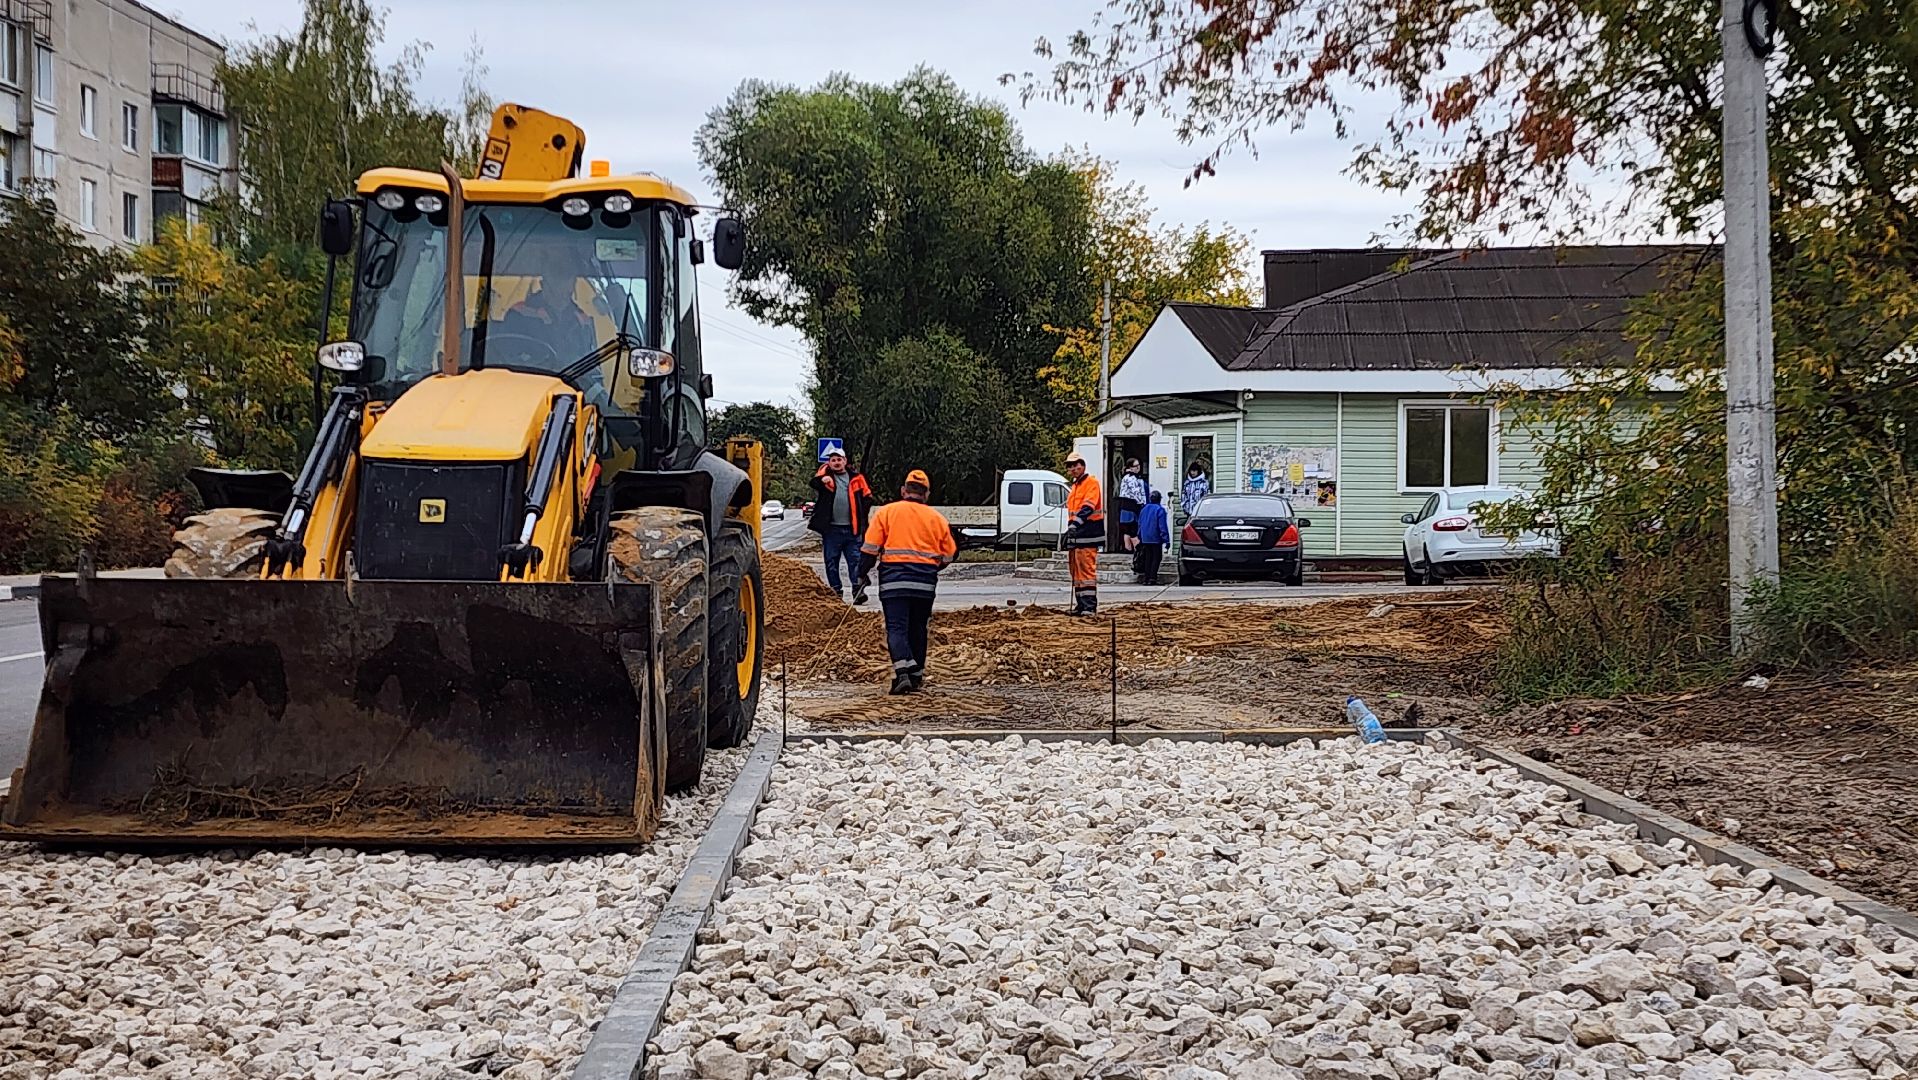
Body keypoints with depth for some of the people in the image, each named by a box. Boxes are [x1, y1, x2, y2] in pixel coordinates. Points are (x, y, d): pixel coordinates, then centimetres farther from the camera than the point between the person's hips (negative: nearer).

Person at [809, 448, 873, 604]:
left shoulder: (856, 477, 8)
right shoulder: (825, 473, 4)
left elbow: (867, 496, 14)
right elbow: (814, 483, -15)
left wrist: (861, 515, 3)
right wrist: (822, 480, -37)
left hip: (852, 528, 0)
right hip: (831, 528, 0)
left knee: (855, 560, -4)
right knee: (831, 561, 4)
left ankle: (858, 591, -6)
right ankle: (835, 592, 10)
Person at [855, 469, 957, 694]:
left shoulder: (886, 512, 2)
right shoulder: (937, 518, 10)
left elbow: (870, 548, -1)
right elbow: (949, 555, 13)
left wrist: (863, 574, 9)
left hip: (893, 580, -3)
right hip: (925, 582, 3)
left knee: (896, 627, -6)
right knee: (917, 629, 15)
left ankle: (902, 672, -26)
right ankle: (916, 677, 22)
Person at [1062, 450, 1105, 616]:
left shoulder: (1091, 482, -6)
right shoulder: (1074, 486, 22)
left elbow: (1088, 506, -21)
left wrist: (1075, 524, -32)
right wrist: (1069, 531, 25)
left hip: (1088, 534, -9)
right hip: (1075, 534, 9)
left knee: (1087, 570, -14)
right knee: (1076, 571, 10)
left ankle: (1090, 606, -15)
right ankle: (1080, 605, 14)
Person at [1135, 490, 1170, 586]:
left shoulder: (1144, 510, 11)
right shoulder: (1160, 510, -10)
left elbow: (1140, 524, 17)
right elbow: (1163, 526, -15)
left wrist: (1140, 537, 24)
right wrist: (1166, 539, -14)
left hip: (1145, 539, 6)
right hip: (1156, 539, -6)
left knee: (1147, 559, 12)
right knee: (1156, 559, -2)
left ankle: (1146, 578, 9)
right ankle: (1152, 579, -11)